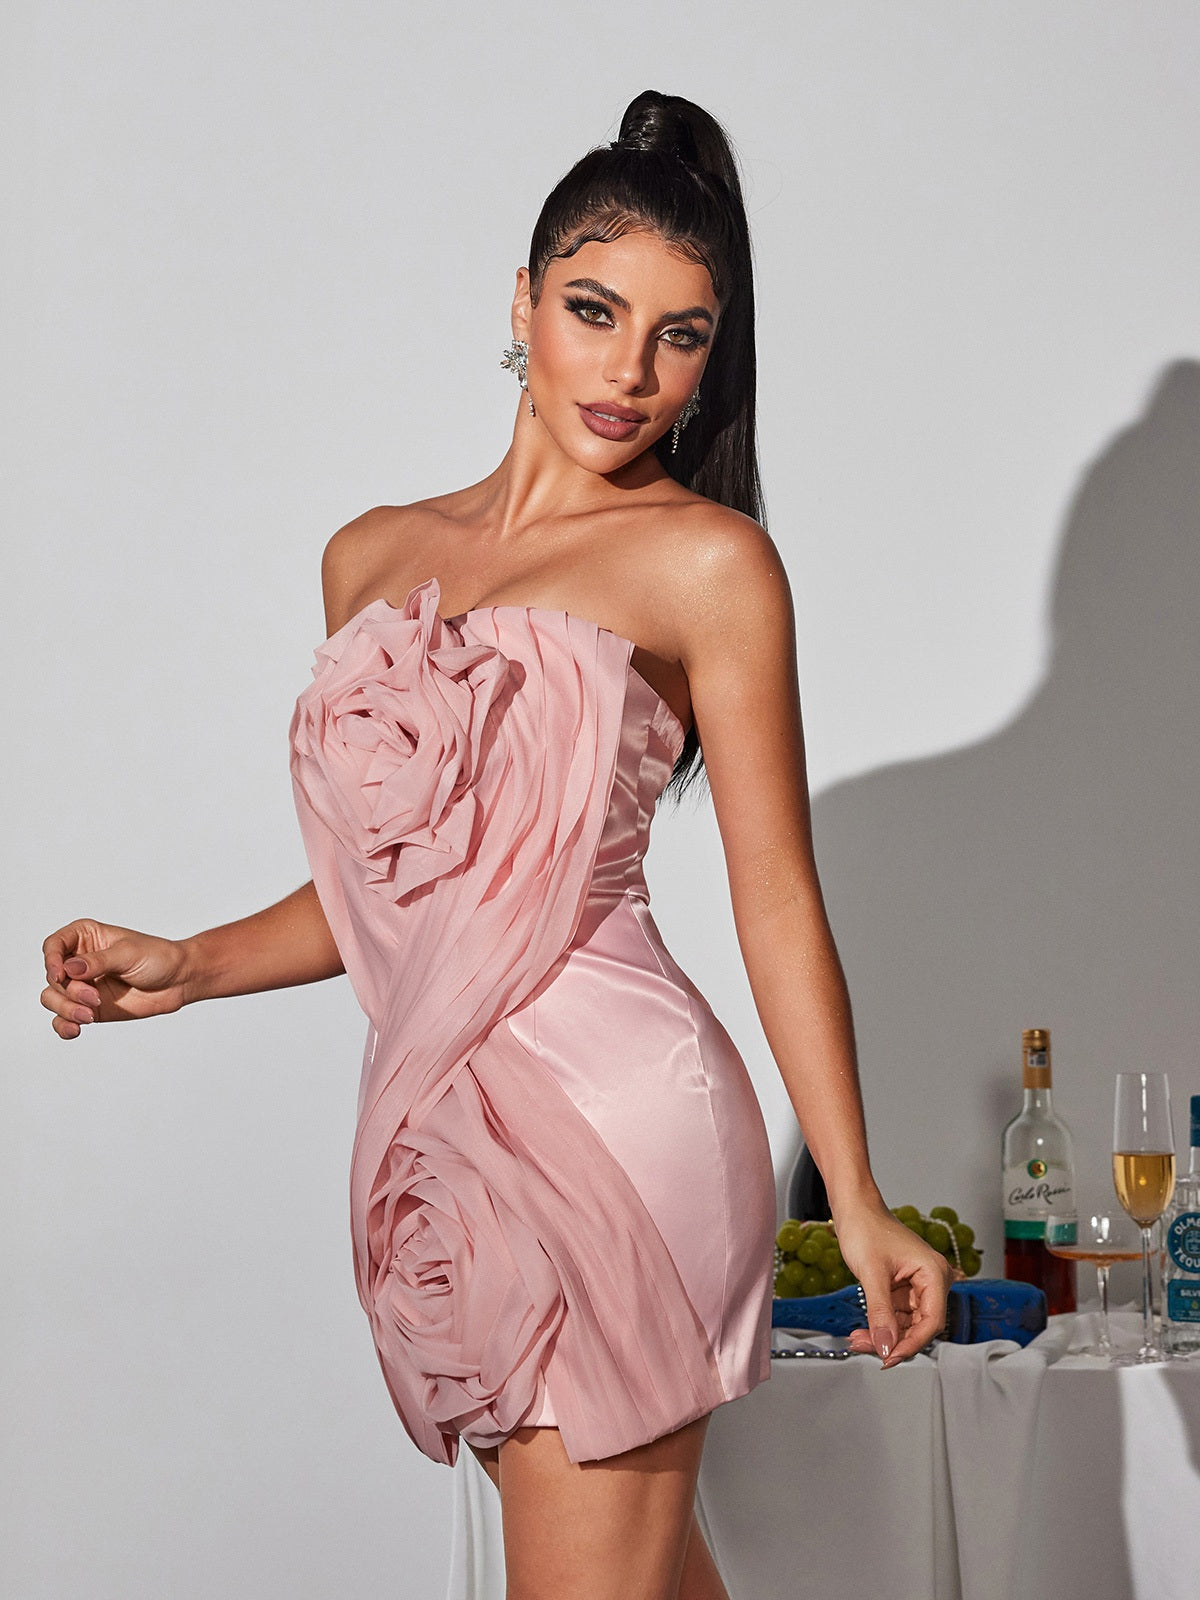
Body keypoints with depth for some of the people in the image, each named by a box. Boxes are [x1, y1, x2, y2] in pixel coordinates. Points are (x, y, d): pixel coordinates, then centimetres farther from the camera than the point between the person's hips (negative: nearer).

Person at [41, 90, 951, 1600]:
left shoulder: (705, 559, -1)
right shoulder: (374, 558, 15)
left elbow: (776, 899, -1)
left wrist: (856, 1201, -2)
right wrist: (187, 966, 8)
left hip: (610, 1120, -6)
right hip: (434, 1136, 6)